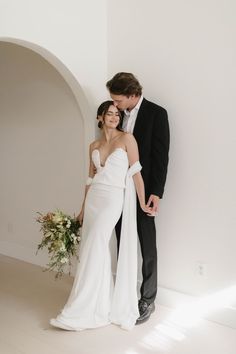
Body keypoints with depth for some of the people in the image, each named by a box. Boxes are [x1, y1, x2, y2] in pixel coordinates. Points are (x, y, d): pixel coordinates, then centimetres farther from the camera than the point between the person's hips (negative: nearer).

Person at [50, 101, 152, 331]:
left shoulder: (126, 139, -2)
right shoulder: (94, 146, 14)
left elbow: (135, 172, -4)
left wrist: (142, 203, -6)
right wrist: (83, 208, 17)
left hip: (113, 198, -6)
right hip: (93, 198, 6)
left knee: (94, 251, -13)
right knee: (94, 252, 5)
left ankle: (79, 312, -7)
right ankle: (101, 306, 18)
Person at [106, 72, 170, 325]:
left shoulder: (156, 113, -8)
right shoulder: (118, 114, 9)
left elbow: (161, 156, -11)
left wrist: (156, 192, -16)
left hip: (142, 191, -6)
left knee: (147, 247, 4)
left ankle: (147, 301, 15)